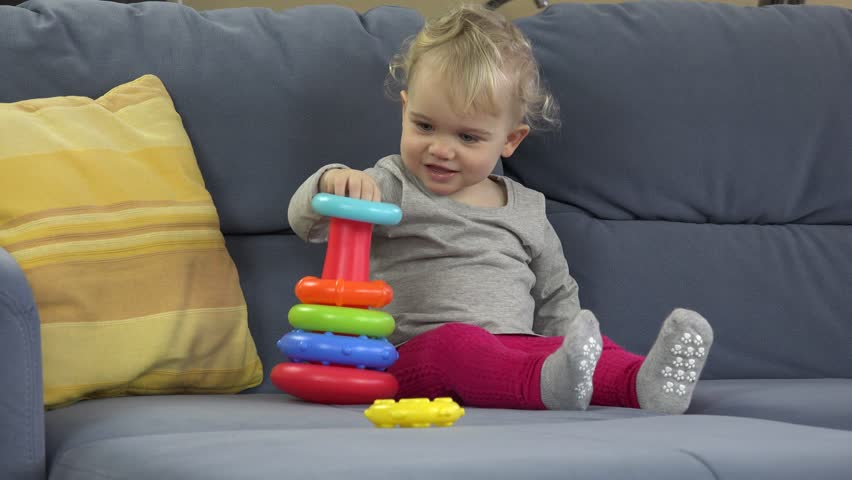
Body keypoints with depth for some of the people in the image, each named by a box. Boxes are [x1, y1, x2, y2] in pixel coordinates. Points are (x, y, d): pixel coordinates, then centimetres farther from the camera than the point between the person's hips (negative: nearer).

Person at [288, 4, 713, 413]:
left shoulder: (526, 210, 20)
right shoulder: (389, 187, 9)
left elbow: (556, 299, 29)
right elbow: (306, 220, -5)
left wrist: (569, 355, 15)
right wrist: (334, 182, -28)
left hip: (517, 353, 4)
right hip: (417, 352, -4)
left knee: (595, 349, -24)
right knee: (455, 343, -39)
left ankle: (643, 383, -55)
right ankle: (549, 383, -65)